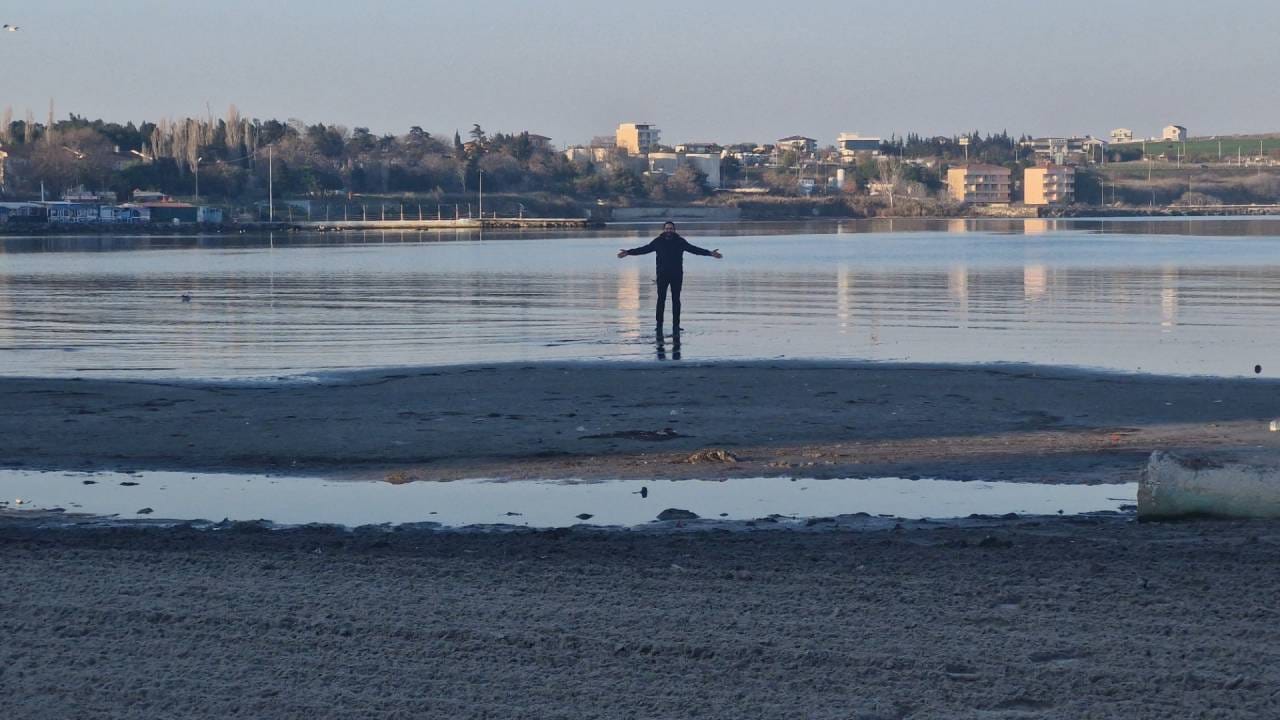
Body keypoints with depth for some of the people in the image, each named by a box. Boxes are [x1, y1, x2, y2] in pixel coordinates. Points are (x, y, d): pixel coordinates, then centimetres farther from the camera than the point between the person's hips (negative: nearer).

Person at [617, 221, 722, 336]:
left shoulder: (680, 241, 2)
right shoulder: (658, 241, 3)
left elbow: (694, 249, 1)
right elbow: (644, 249, 6)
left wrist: (710, 253, -7)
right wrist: (628, 252, 1)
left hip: (677, 275, 0)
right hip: (662, 275, 0)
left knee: (676, 300, 2)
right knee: (661, 300, -2)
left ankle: (676, 326, 6)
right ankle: (659, 325, 3)